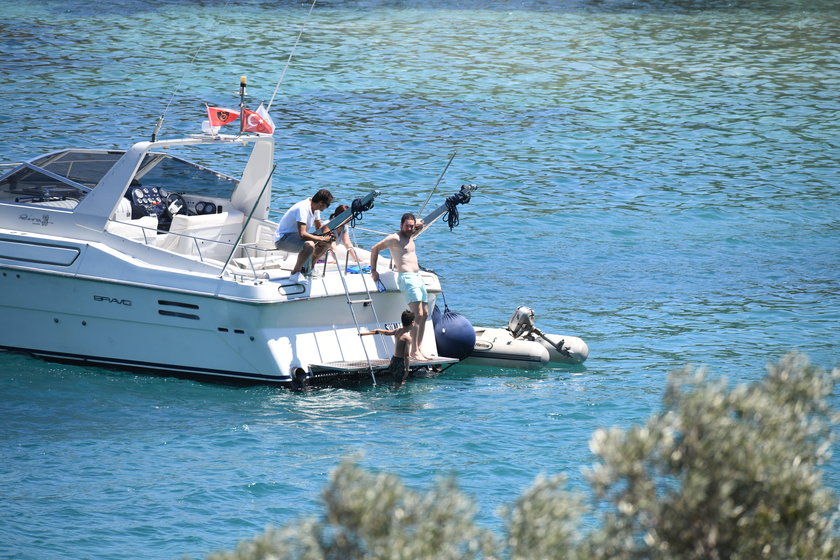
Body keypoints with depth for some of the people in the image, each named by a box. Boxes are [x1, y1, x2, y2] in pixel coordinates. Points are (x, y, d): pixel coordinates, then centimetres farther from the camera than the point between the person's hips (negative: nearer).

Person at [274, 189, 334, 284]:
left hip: (295, 236, 10)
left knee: (327, 242, 1)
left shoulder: (315, 208, 3)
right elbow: (302, 234, -35)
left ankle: (310, 268, 17)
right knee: (309, 245, -36)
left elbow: (319, 228, 16)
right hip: (282, 239, -10)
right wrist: (322, 238, -28)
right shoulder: (303, 208, -28)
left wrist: (328, 235, -7)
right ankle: (295, 274, -19)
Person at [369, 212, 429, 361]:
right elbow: (375, 249, -2)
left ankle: (419, 350, 9)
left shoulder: (410, 237, 19)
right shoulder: (394, 238, -4)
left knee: (424, 314, 6)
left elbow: (420, 225, 38)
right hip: (407, 278, -9)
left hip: (418, 277, 9)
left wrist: (417, 224, 15)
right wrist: (373, 270, -4)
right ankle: (414, 352, -20)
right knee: (417, 315, -17)